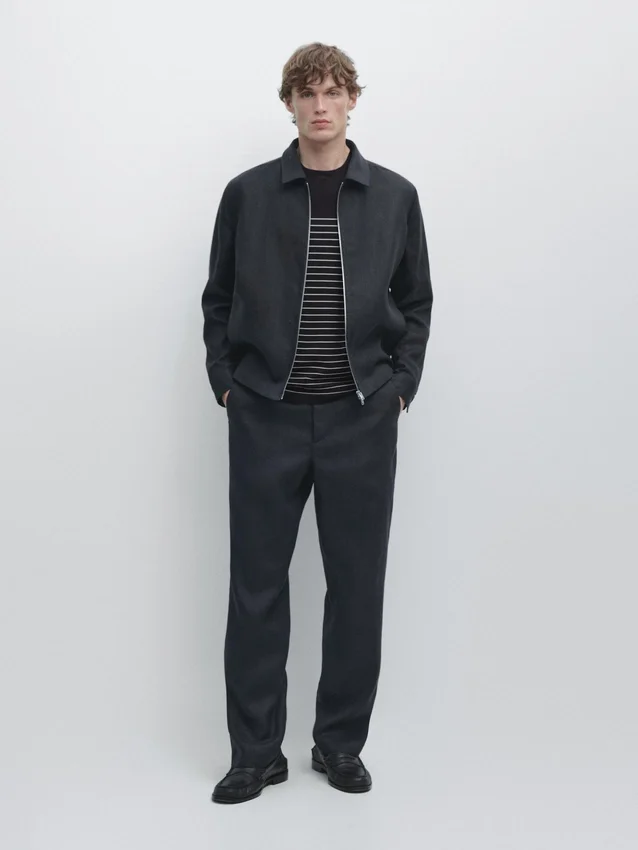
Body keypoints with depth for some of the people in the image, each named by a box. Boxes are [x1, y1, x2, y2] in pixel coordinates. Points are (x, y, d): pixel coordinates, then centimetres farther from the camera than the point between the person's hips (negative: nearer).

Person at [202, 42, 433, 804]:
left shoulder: (394, 196, 4)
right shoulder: (247, 193, 2)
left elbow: (415, 303, 10)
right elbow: (219, 299, 8)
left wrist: (400, 386, 1)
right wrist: (225, 383, 0)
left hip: (362, 418, 1)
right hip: (266, 418, 0)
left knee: (357, 584, 6)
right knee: (257, 583, 4)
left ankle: (341, 742, 23)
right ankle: (256, 750, 17)